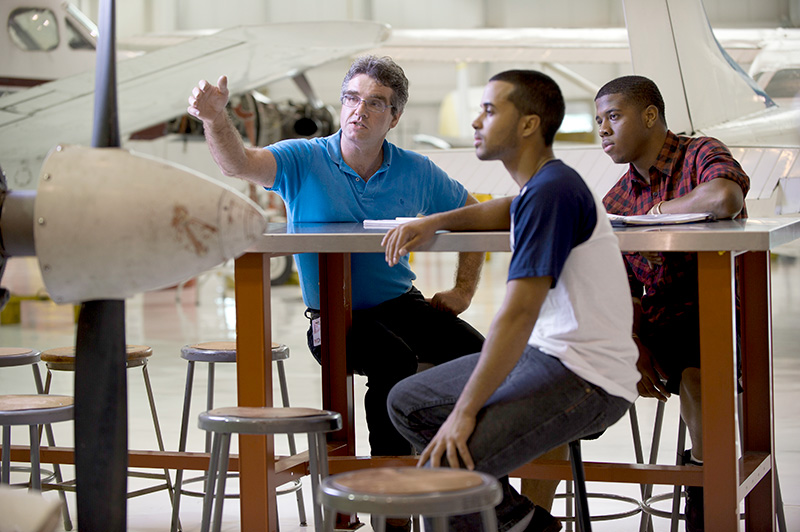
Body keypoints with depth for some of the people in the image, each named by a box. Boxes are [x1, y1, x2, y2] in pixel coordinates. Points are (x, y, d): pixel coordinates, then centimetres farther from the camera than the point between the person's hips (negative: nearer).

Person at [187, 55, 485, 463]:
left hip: (402, 303, 4)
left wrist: (464, 290, 10)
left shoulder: (415, 172, 6)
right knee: (394, 359, -35)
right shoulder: (303, 161, -3)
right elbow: (238, 164, -21)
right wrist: (215, 118, -41)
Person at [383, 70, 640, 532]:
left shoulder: (550, 191, -19)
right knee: (407, 404, 13)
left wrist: (464, 412, -22)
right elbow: (507, 212, 37)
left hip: (590, 381, -11)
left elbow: (518, 315, -24)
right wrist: (435, 222, 19)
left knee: (448, 464, -27)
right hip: (546, 354, 11)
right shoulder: (541, 184, 12)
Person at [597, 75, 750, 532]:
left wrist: (659, 211, -15)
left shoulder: (701, 155, -7)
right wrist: (632, 345, -12)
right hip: (654, 330, 6)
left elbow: (725, 200, -33)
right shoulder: (616, 201, 12)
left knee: (695, 374, -36)